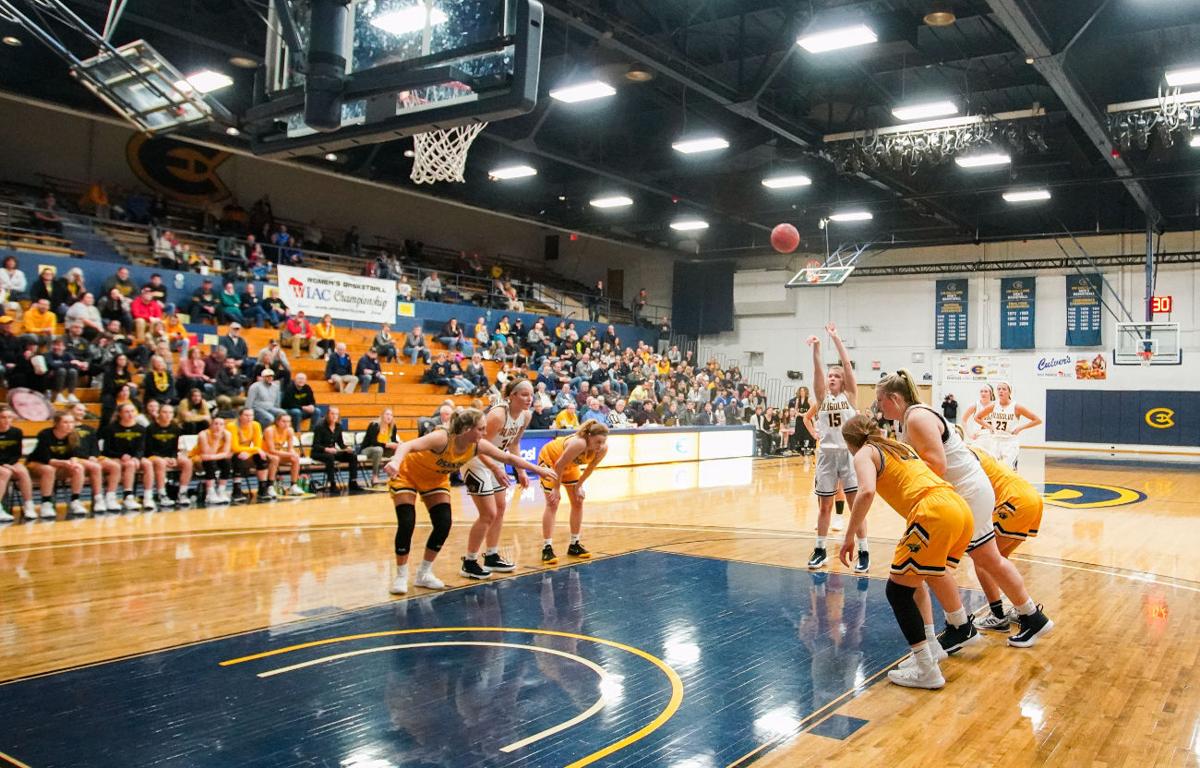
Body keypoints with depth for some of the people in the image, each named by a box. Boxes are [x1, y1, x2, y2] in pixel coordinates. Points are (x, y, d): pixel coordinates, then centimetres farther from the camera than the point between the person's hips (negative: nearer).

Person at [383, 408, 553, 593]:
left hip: (436, 479, 6)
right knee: (407, 524, -17)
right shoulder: (442, 438, -39)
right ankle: (401, 577, 1)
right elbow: (407, 445, -53)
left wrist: (538, 469, -10)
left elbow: (508, 458, -9)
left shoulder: (477, 446, -21)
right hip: (406, 474, -5)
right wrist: (396, 461, -74)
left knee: (443, 525, -9)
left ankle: (424, 574, 9)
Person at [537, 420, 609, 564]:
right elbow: (559, 466, -32)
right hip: (549, 459, -6)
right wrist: (556, 489, -22)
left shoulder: (603, 449, -25)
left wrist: (579, 486, 0)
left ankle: (574, 545, 17)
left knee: (578, 502, 5)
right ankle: (547, 548, -9)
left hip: (570, 465, 7)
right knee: (552, 504, -12)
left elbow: (590, 468, -5)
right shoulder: (578, 443, -44)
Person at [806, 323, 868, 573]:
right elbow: (818, 370, -9)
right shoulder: (822, 397, 6)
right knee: (824, 506, 9)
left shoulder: (850, 396, 2)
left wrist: (836, 338, -12)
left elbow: (848, 365, -8)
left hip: (849, 453, -2)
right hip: (826, 454, 2)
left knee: (856, 504, -2)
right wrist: (816, 348, -24)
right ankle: (820, 551, 21)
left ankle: (863, 553, 5)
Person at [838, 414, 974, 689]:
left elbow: (867, 491, -12)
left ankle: (927, 671, 2)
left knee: (898, 590, 2)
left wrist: (849, 536, -9)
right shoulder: (901, 446, 30)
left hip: (934, 512, -8)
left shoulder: (865, 453, 7)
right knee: (933, 573, 30)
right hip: (961, 508, 8)